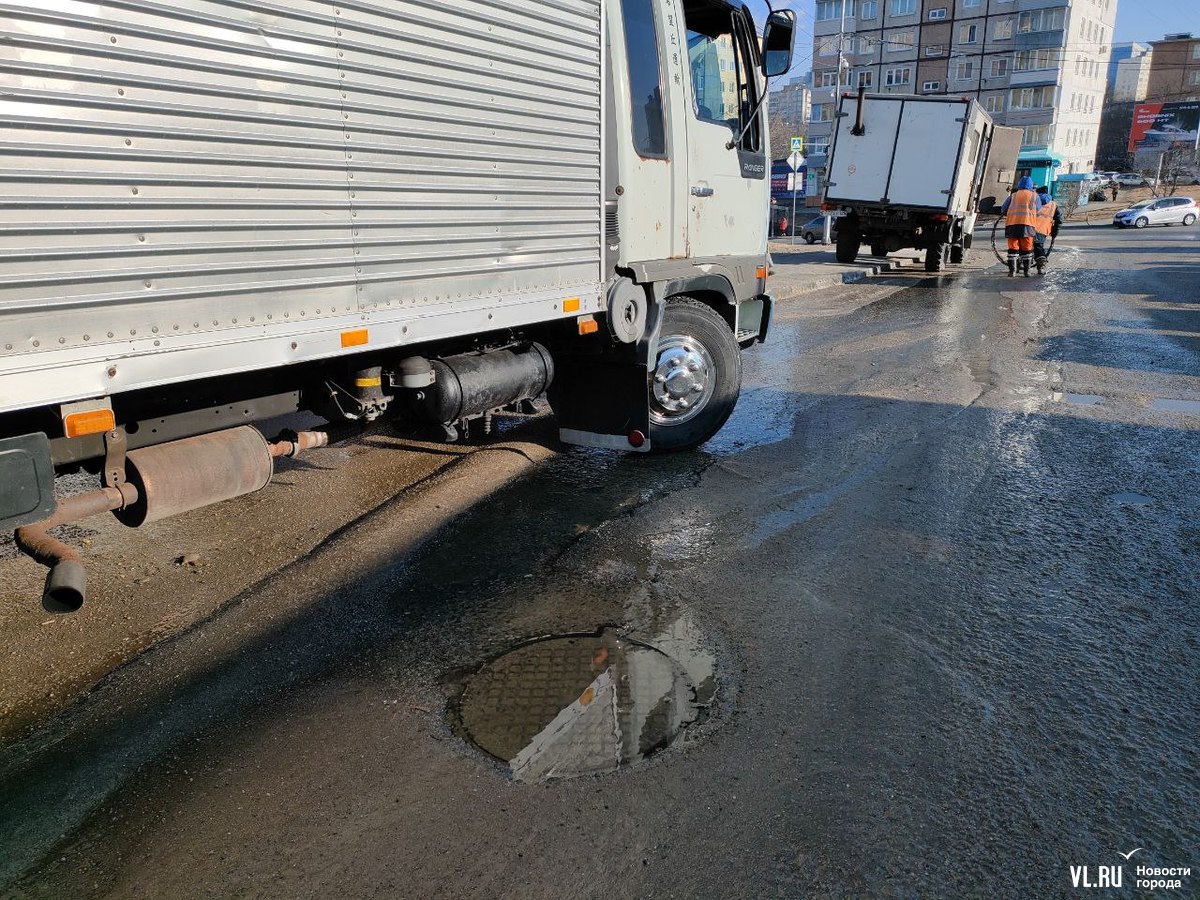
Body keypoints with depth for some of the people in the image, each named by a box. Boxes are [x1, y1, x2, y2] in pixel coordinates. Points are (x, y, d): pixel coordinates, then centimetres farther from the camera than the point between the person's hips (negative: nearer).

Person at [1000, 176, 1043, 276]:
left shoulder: (1013, 195, 18)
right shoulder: (1035, 195, 15)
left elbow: (1003, 210, 16)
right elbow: (1039, 211, 14)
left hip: (1011, 223, 1)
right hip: (1027, 223, -1)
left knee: (1013, 247, 5)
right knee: (1027, 248, 6)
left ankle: (1012, 270, 1)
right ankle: (1026, 271, 5)